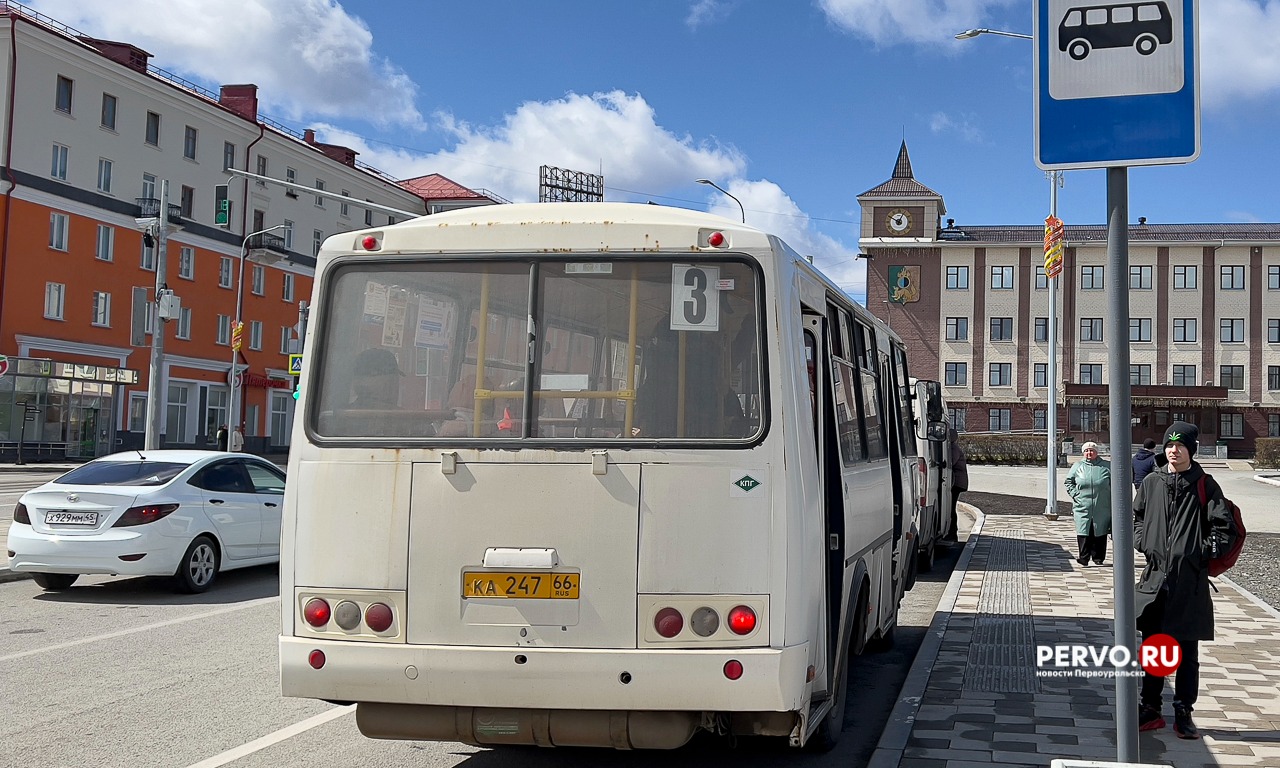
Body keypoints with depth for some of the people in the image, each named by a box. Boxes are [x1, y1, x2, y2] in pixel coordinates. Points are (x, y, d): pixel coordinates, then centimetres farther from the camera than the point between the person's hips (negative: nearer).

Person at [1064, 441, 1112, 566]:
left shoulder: (1107, 466, 5)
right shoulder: (1077, 466, 8)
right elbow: (1068, 481, 15)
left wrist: (1112, 500, 0)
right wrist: (1074, 494, 1)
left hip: (1102, 508, 0)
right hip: (1082, 508, 0)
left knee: (1099, 533, 5)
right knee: (1083, 532, -8)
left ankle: (1098, 557, 16)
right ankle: (1084, 557, -6)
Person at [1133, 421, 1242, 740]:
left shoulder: (1205, 485, -1)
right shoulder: (1151, 483, 7)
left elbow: (1225, 528, -1)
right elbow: (1136, 517, 21)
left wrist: (1205, 554, -8)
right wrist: (1142, 543, 5)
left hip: (1190, 581, -3)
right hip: (1155, 576, 3)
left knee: (1187, 650, 4)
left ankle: (1183, 713, 13)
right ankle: (1151, 709, 18)